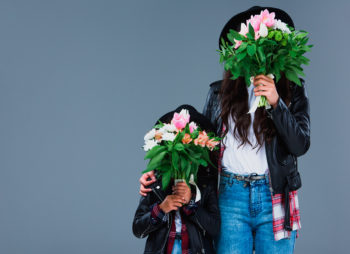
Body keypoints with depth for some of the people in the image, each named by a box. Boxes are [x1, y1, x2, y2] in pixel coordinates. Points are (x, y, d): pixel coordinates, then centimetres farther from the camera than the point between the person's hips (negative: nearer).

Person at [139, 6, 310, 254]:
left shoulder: (293, 90, 7)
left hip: (275, 198, 0)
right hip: (230, 196, 1)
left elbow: (300, 145, -3)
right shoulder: (220, 92, 11)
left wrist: (276, 102, -15)